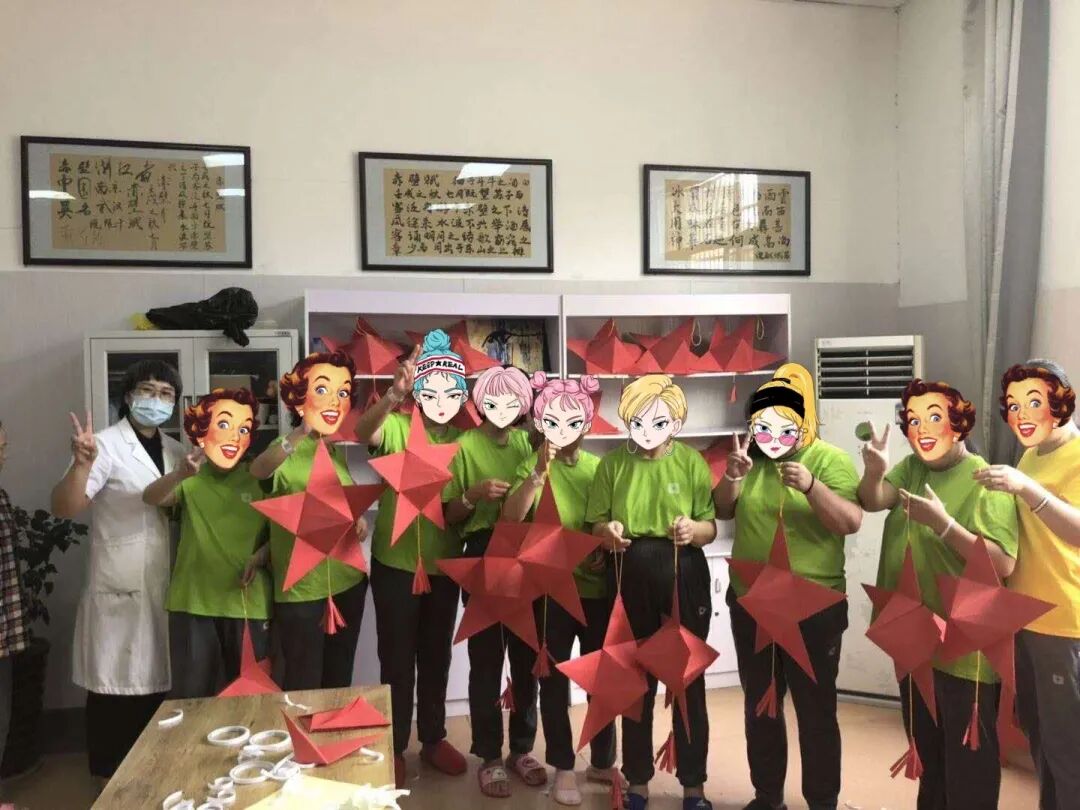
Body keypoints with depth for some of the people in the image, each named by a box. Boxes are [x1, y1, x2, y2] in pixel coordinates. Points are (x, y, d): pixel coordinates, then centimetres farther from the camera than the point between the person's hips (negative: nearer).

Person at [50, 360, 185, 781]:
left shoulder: (174, 450, 9)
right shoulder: (106, 444, -11)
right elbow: (64, 508, -24)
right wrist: (81, 463, -41)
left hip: (164, 584, 6)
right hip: (119, 586, -6)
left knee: (157, 681, 13)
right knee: (116, 686, 1)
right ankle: (112, 780, 18)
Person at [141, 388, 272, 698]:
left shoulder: (257, 482, 3)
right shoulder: (190, 481, -1)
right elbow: (151, 498, -21)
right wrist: (180, 474, -41)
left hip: (248, 605, 1)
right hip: (194, 604, -1)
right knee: (192, 698, 4)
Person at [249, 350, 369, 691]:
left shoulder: (338, 453, 5)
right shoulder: (285, 451, -15)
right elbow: (253, 474, -39)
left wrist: (356, 520, -2)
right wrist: (297, 437, -57)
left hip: (348, 584, 6)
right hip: (301, 592, -6)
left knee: (340, 684, 18)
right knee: (303, 691, 3)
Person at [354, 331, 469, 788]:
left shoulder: (462, 440, 2)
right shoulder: (397, 428, -11)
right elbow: (364, 432, -35)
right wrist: (393, 396, -52)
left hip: (444, 564, 4)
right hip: (395, 562, -4)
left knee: (436, 657, 16)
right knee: (397, 659, 7)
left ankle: (433, 739, 33)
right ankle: (395, 748, 24)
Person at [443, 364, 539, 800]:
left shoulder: (530, 443, 5)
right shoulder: (465, 445, -3)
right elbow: (449, 515, -2)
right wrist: (473, 495, -19)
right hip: (483, 555, -3)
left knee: (527, 657, 9)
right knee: (486, 660, 4)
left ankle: (522, 748, 25)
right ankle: (489, 756, 17)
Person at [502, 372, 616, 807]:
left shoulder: (598, 467, 2)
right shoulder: (531, 465, -6)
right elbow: (510, 518, -21)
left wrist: (606, 548, -9)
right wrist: (539, 473, -30)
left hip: (597, 587, 3)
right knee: (554, 681, 9)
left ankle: (603, 761, 32)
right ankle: (563, 768, 26)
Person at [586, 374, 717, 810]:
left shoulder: (691, 461, -2)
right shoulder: (612, 463, 2)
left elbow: (711, 527, -2)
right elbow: (594, 524, 4)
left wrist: (693, 529, -23)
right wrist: (608, 532, -19)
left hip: (683, 576, -1)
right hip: (630, 577, 1)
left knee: (688, 679, 6)